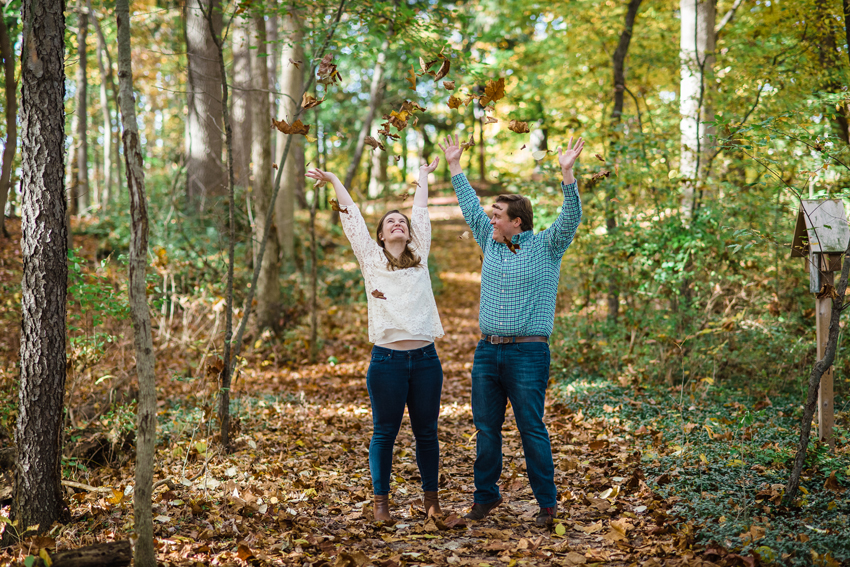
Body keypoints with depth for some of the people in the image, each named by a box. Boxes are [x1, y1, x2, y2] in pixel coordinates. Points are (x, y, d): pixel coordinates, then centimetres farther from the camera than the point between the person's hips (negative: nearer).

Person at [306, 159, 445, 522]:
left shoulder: (420, 257, 11)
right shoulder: (371, 259, 6)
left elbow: (421, 213, 23)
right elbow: (352, 217, 11)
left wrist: (423, 176, 34)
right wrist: (333, 180, 17)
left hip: (425, 359, 2)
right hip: (387, 359, -2)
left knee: (426, 432, 9)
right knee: (384, 433, 4)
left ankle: (431, 499, 19)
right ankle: (381, 501, 13)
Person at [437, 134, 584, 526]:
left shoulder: (546, 247, -2)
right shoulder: (491, 243, 13)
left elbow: (571, 218, -15)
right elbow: (470, 207, 22)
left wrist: (567, 174, -26)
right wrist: (454, 165, 26)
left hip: (528, 353, -6)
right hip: (487, 351, 6)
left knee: (532, 429, -3)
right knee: (486, 428, 10)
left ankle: (547, 503, 5)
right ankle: (486, 496, 22)